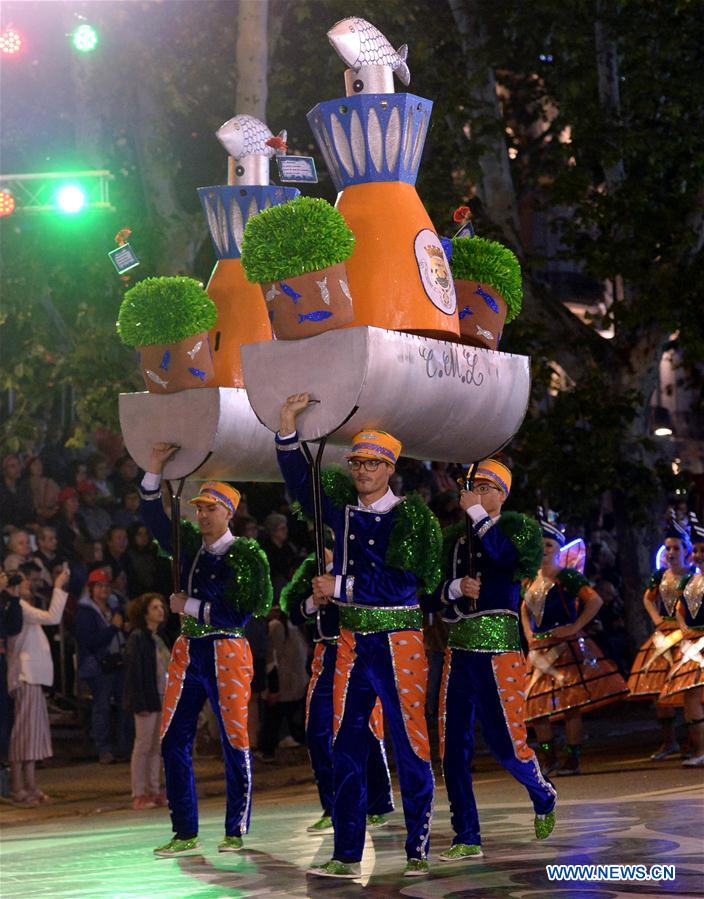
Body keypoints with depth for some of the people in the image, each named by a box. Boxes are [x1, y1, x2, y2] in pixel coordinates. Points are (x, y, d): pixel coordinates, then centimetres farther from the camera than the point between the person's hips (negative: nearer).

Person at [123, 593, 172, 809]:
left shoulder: (160, 637, 13)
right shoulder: (137, 637, -10)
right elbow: (133, 670, -14)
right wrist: (139, 703, -19)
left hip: (163, 699, 7)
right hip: (147, 700, -7)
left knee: (157, 747, 10)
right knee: (143, 746, -3)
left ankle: (154, 791, 15)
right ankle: (138, 795, 2)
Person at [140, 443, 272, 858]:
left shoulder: (246, 556, -7)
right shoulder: (190, 544, 10)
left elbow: (239, 616, -14)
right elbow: (155, 519, 11)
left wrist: (190, 606, -9)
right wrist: (155, 470, -1)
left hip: (227, 653, -6)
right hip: (188, 652, 6)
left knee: (235, 743, -1)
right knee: (173, 742, 1)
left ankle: (236, 831, 9)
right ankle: (185, 834, 7)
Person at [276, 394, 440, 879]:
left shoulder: (410, 515, -7)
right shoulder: (343, 505, 8)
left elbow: (403, 584, -12)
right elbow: (300, 480, 15)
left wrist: (340, 586, -10)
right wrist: (288, 424, 2)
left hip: (398, 642, -5)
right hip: (352, 641, 5)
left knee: (410, 747, -3)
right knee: (346, 749, 6)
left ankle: (418, 852, 4)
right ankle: (346, 856, 11)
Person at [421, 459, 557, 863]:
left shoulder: (517, 528, 0)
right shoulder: (455, 537, 12)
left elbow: (511, 559, -25)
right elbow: (430, 597, 10)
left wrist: (477, 514, -19)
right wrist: (455, 588, -10)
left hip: (499, 653, -5)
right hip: (459, 651, 5)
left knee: (507, 744, -2)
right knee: (454, 748, 1)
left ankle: (544, 798, 29)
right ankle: (467, 839, 8)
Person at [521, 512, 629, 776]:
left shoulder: (567, 577, -8)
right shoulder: (531, 580, 12)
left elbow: (595, 600, -17)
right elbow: (524, 609, 28)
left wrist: (575, 627, -18)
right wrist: (528, 633, 12)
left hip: (566, 647, -7)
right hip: (539, 650, 7)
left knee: (569, 703, -5)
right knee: (536, 704, 5)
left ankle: (573, 760, 1)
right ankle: (547, 759, 14)